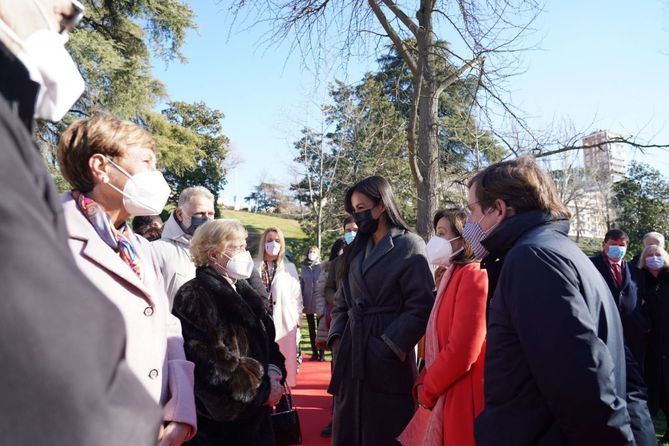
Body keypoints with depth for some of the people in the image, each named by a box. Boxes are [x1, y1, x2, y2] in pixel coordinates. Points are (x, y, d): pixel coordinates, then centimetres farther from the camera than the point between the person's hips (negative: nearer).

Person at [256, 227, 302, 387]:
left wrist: (297, 320, 4)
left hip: (284, 322, 1)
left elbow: (296, 296, 9)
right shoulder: (254, 267, 5)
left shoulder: (289, 267, 8)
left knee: (284, 363, 2)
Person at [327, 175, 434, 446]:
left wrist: (388, 348, -17)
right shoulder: (356, 249, 15)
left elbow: (421, 308, -13)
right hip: (352, 358, 6)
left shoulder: (409, 246, -6)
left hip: (387, 362, -6)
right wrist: (337, 337, 2)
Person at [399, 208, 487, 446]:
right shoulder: (452, 276, 15)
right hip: (440, 398, 9)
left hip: (461, 400, -9)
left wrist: (426, 390, -10)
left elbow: (462, 351, -21)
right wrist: (424, 385, 3)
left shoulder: (473, 275, -15)